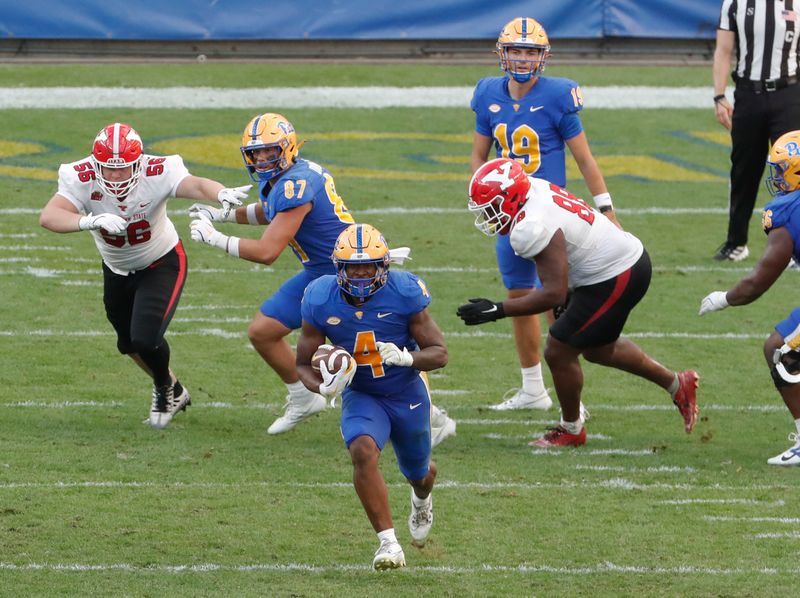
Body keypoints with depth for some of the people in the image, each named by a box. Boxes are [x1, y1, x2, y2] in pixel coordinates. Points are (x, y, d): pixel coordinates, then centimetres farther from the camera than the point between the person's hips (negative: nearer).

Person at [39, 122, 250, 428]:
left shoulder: (157, 173, -33)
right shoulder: (82, 178, -29)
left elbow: (195, 185, -52)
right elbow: (49, 216, -43)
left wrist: (222, 193, -76)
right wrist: (92, 221, -61)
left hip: (161, 264, -4)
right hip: (117, 271, 4)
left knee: (146, 339, -18)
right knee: (129, 344, 19)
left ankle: (165, 388, 17)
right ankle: (174, 392, 48)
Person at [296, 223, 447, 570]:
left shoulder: (403, 293, -21)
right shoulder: (321, 301, -17)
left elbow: (440, 353, -15)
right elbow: (303, 363, -5)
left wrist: (406, 357, -37)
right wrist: (323, 386, -28)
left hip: (408, 396, 0)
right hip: (360, 396, 0)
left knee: (418, 473, 19)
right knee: (363, 451, -31)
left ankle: (421, 500, 60)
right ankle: (388, 543, -26)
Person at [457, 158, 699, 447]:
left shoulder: (533, 228, -30)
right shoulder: (534, 189, -1)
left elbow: (554, 294, -30)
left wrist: (496, 311, -28)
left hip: (615, 279, -10)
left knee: (559, 352, 2)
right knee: (598, 348, 27)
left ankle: (571, 430, 23)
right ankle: (677, 385, 38)